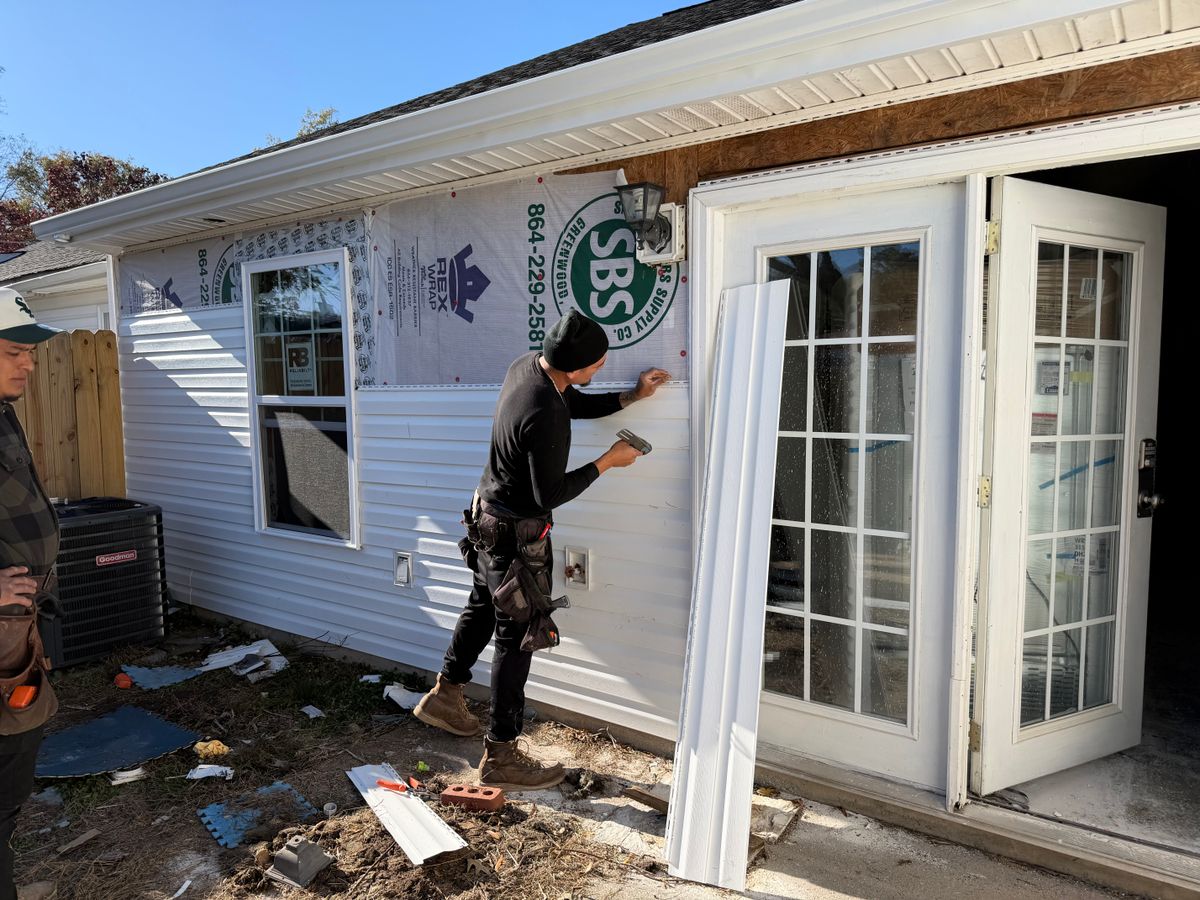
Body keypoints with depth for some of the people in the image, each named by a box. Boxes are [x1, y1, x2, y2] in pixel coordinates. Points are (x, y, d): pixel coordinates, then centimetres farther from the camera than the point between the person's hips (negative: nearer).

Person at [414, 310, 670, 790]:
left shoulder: (527, 364, -4)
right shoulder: (543, 416, -33)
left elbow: (575, 403, 14)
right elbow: (549, 495, -25)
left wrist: (630, 396, 7)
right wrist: (606, 462, -16)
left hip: (488, 516, 10)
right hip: (514, 534, -10)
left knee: (482, 607, 26)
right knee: (517, 639, 2)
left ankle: (445, 694, 44)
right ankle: (501, 756, 14)